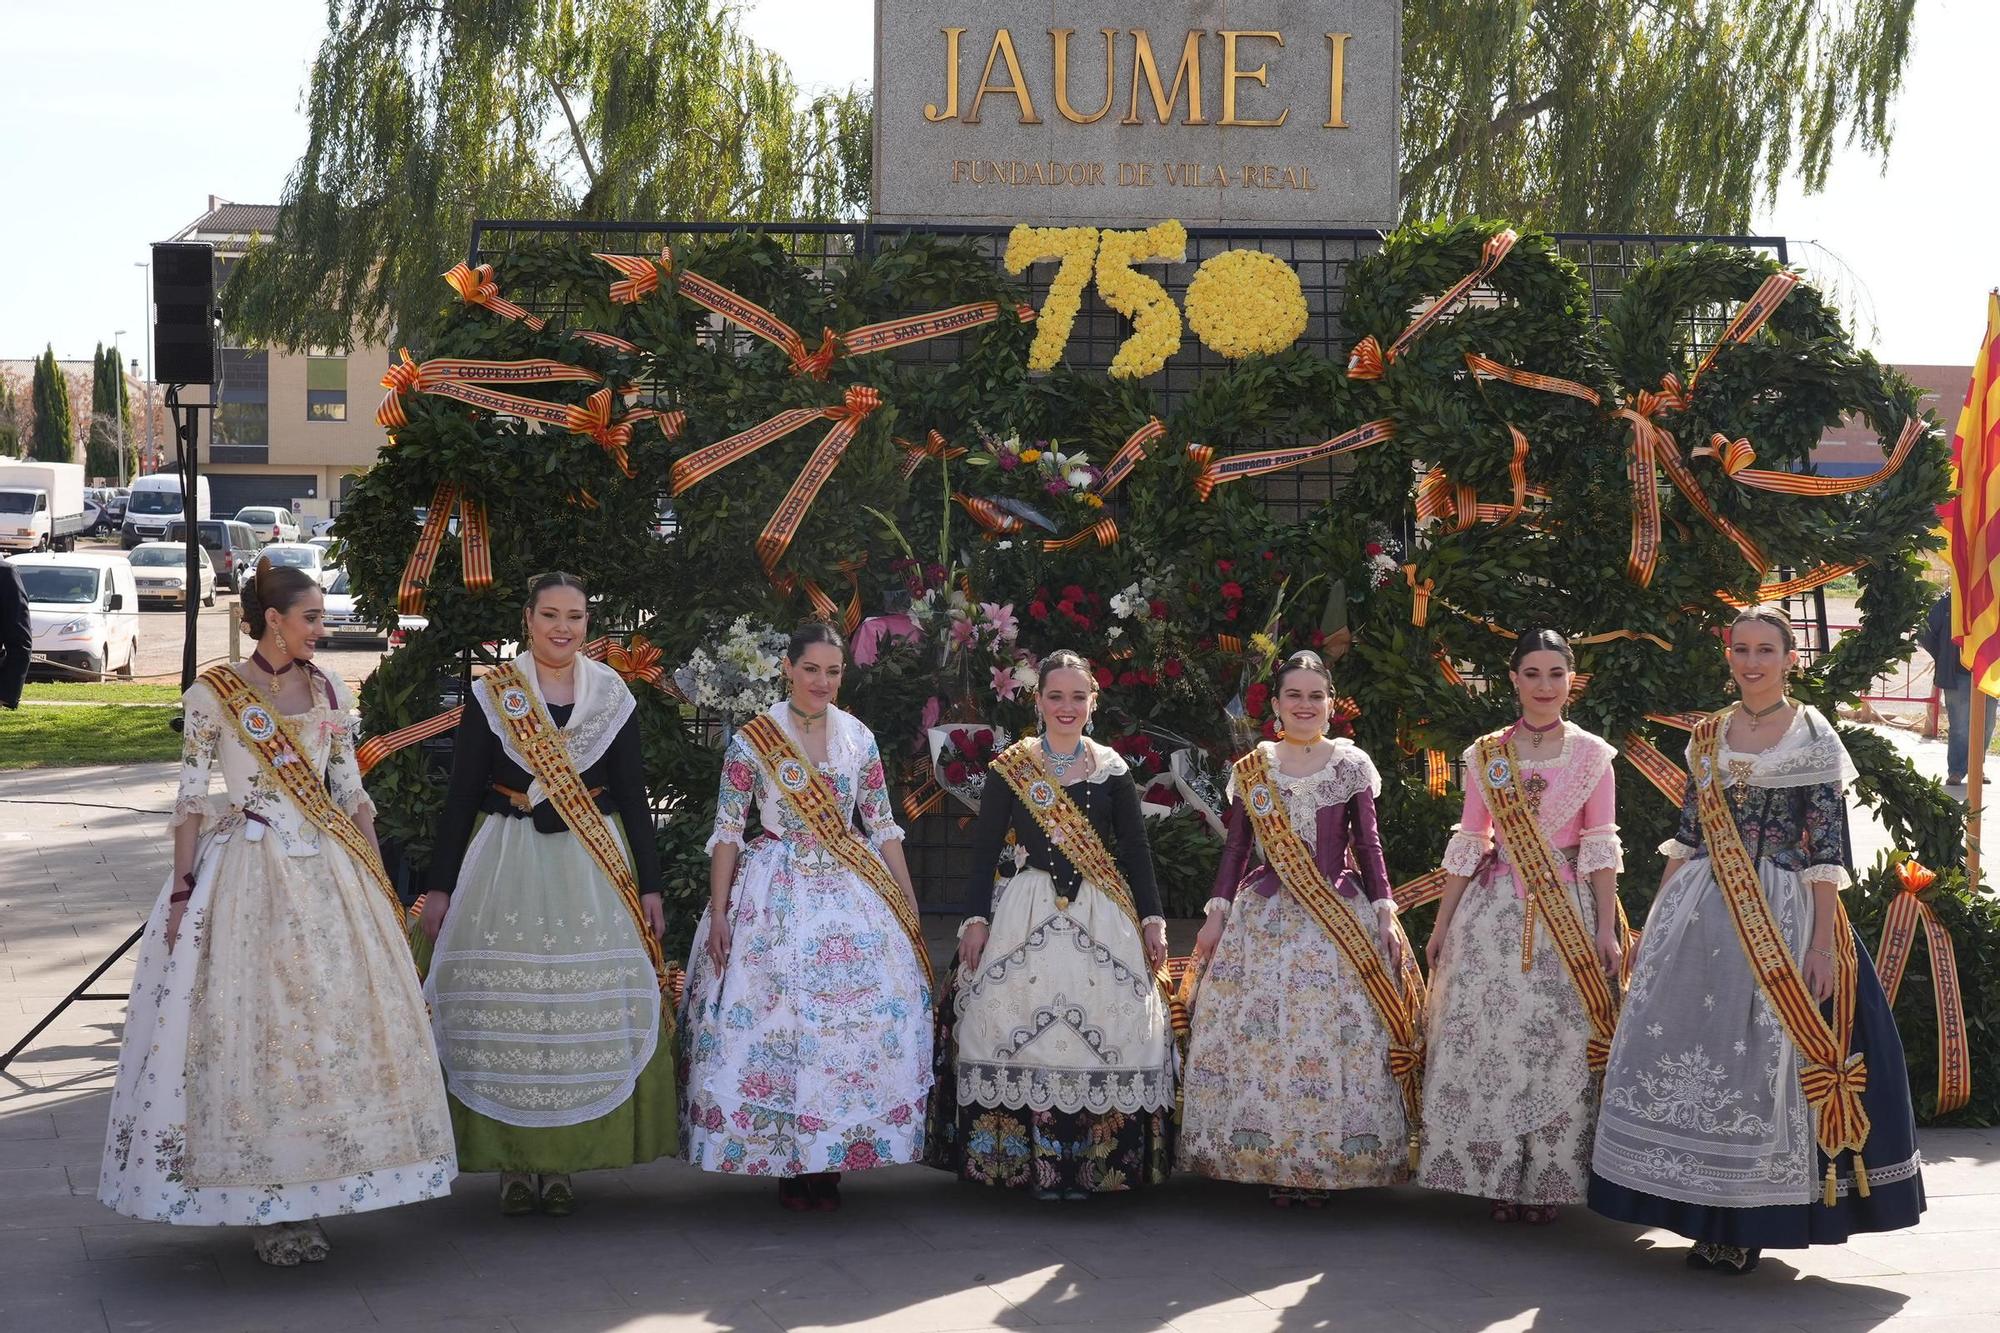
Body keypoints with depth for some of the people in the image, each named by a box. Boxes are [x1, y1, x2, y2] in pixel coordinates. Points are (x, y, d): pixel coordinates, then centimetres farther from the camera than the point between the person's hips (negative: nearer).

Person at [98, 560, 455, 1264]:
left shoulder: (329, 691, 9)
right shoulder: (213, 694, -3)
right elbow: (190, 800, -3)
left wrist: (378, 881, 10)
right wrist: (182, 891, -9)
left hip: (327, 873, 4)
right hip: (247, 873, -4)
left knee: (330, 1024, 2)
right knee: (246, 1029, -3)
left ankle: (303, 1199, 11)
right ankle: (266, 1207, 6)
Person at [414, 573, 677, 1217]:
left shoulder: (613, 696, 7)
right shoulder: (492, 695, 3)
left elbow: (633, 796, 10)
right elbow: (461, 795, 3)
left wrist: (649, 886, 4)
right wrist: (440, 887, -2)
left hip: (592, 868, 1)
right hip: (506, 867, -1)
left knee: (587, 1009, -2)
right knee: (504, 1007, -3)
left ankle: (562, 1161, 8)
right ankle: (513, 1162, 7)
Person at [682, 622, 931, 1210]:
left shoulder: (859, 738, 8)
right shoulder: (752, 740, -1)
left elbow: (883, 827, 11)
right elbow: (727, 830, -2)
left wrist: (912, 910, 8)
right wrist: (718, 914, -8)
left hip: (851, 896, 3)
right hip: (776, 895, -3)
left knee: (862, 1017, -4)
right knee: (775, 1019, -7)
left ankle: (829, 1164, 6)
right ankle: (788, 1167, 5)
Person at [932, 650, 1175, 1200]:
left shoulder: (1112, 769, 9)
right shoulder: (1009, 768, 4)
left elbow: (1136, 850, 10)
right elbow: (984, 850, 3)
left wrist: (1152, 919, 3)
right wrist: (975, 919, -5)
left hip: (1103, 917, 1)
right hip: (1027, 914, -1)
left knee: (1100, 1028, -3)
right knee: (1022, 1028, -7)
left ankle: (1086, 1165, 5)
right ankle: (1030, 1162, 0)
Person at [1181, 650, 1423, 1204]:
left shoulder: (1352, 765, 3)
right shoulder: (1251, 769, 6)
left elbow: (1368, 845, 4)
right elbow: (1235, 848, 9)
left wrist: (1385, 915, -2)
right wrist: (1216, 915, 4)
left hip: (1341, 920, -1)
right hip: (1264, 919, 1)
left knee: (1335, 1034, -3)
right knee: (1259, 1033, -2)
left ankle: (1325, 1162, 7)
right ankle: (1271, 1163, 8)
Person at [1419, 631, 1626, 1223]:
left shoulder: (1592, 754, 4)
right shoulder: (1485, 755, 8)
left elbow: (1600, 847, 1)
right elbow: (1468, 844, 10)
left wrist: (1607, 929, -5)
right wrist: (1441, 924, 7)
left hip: (1568, 910, -1)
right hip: (1495, 909, 1)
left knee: (1560, 1042, -3)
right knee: (1485, 1036, -3)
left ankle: (1547, 1179, 7)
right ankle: (1494, 1176, 7)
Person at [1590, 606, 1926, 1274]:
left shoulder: (1813, 735, -2)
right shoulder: (1707, 735, 11)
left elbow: (1827, 848, -6)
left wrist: (1822, 944, -13)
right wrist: (1654, 923, 10)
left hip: (1780, 917, -4)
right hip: (1697, 915, 4)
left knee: (1765, 1054, -2)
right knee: (1687, 1049, 3)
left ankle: (1749, 1224, 9)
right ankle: (1707, 1214, 16)